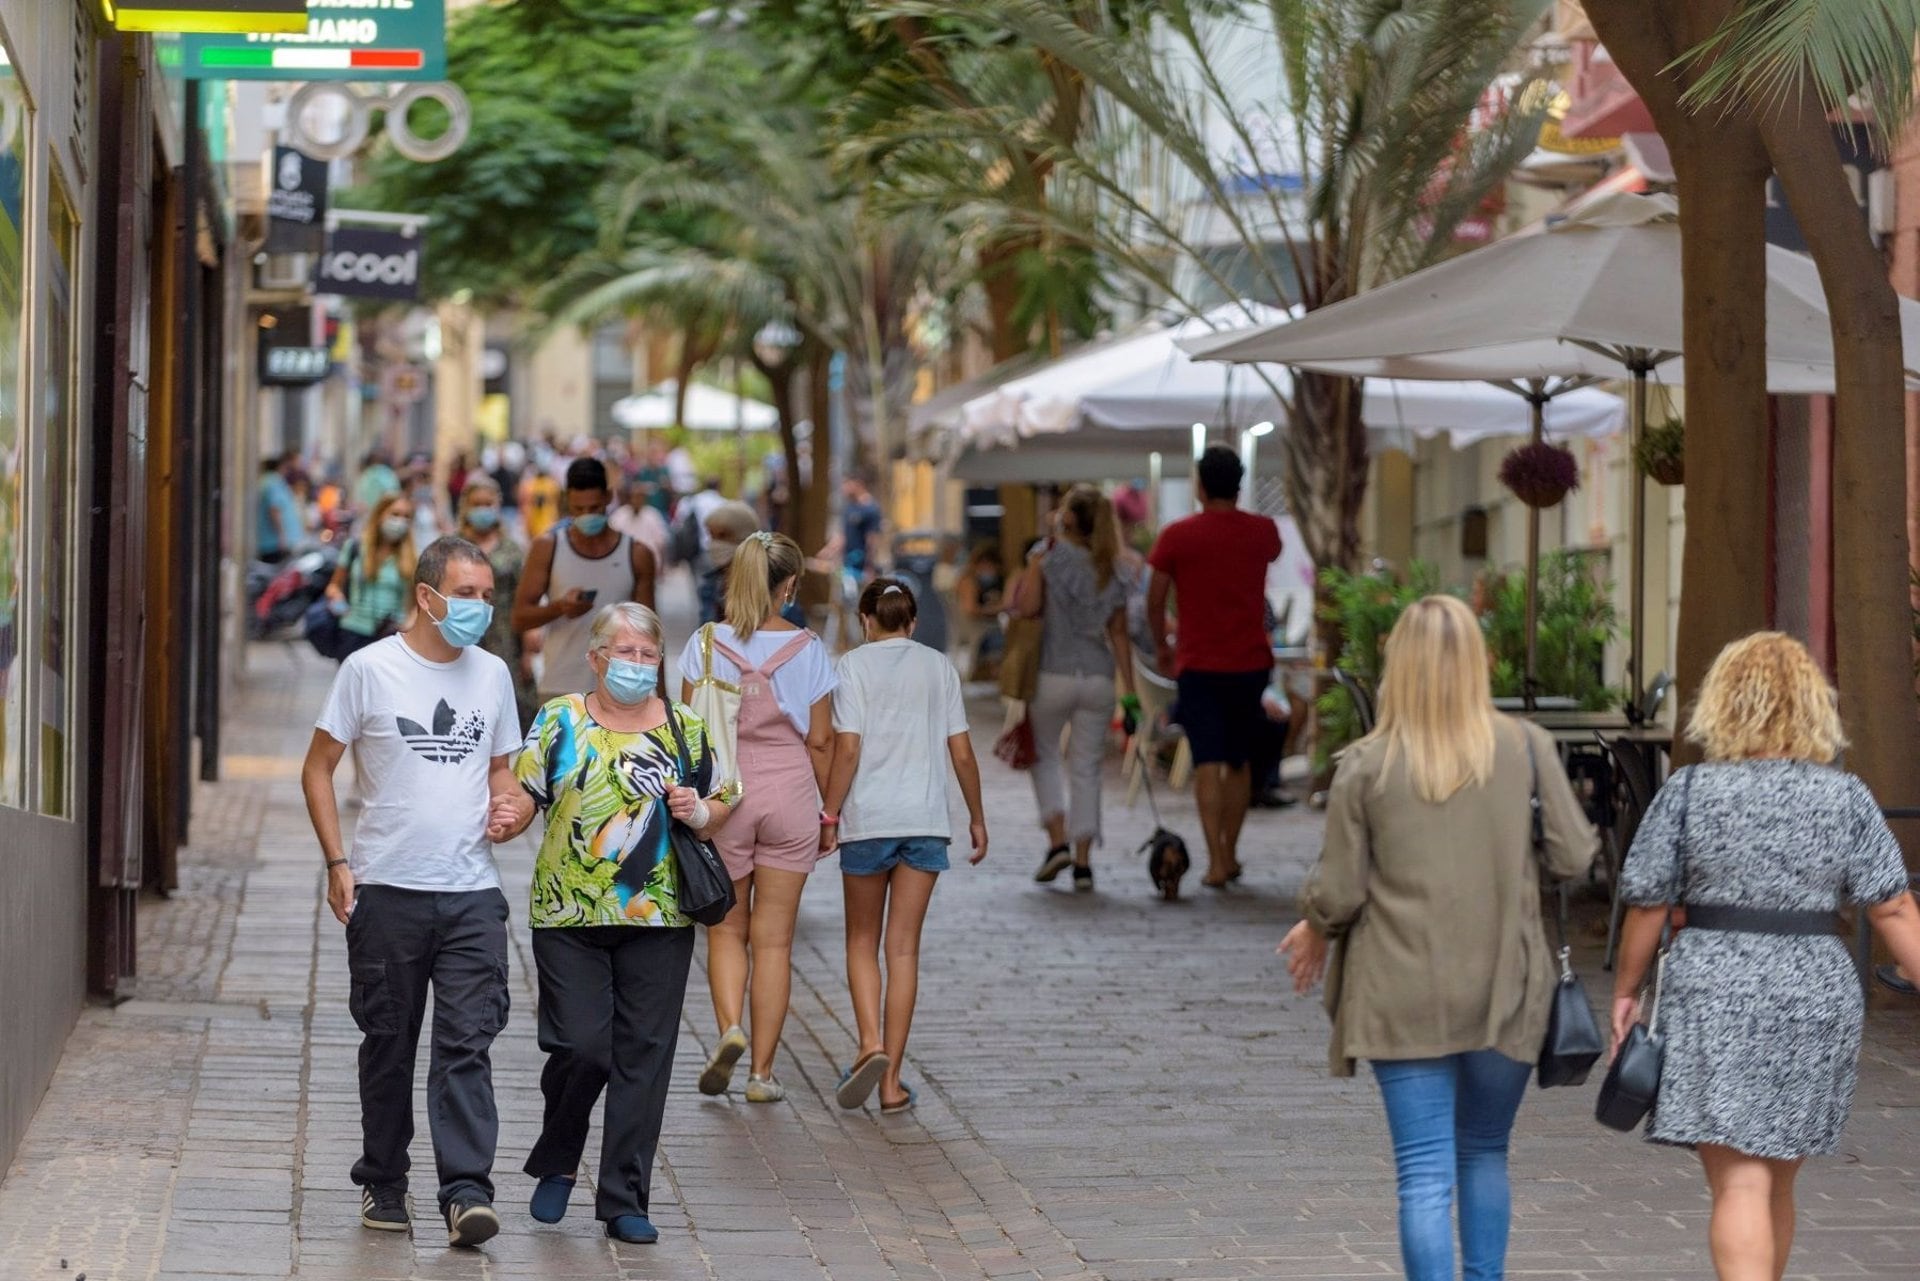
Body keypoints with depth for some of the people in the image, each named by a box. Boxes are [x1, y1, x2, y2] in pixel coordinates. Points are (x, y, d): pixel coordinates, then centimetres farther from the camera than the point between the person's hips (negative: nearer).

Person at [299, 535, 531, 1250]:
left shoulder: (492, 675, 10)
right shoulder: (371, 669, -2)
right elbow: (317, 769, 2)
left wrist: (507, 808, 0)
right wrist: (337, 862, -6)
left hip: (471, 893, 2)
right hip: (387, 891, -2)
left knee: (467, 1045, -8)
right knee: (388, 1044, 8)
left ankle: (466, 1190, -13)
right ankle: (383, 1185, 20)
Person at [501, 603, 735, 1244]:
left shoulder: (685, 729, 10)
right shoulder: (560, 721, 4)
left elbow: (719, 808, 16)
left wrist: (699, 812, -5)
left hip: (657, 921, 2)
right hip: (570, 918, -2)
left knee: (643, 1057, 0)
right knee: (581, 1046, -10)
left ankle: (624, 1199, 8)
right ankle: (556, 1164, 17)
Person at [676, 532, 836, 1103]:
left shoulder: (706, 644, -3)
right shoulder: (807, 649, -3)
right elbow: (820, 741, 1)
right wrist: (831, 808, 11)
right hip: (790, 795, 0)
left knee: (726, 929, 15)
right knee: (773, 938, 6)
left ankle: (729, 1029, -10)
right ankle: (762, 1071, 6)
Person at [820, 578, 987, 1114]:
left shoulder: (855, 664, -2)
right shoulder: (939, 667, 7)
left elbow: (847, 749, -9)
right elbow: (961, 752, 6)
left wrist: (829, 815, -2)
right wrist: (977, 817, 16)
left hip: (867, 818, -2)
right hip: (925, 819, 2)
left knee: (862, 942, 13)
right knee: (904, 948, 4)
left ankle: (871, 1043, -10)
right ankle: (891, 1080, 3)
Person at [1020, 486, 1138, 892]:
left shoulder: (1052, 557, -7)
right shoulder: (1111, 571, 6)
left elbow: (1028, 606, -12)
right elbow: (1118, 634, 6)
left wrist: (1031, 567, 4)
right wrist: (1129, 690, 8)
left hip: (1054, 674, -3)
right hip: (1099, 676, 3)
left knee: (1045, 755, 16)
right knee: (1087, 768, 8)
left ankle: (1058, 840, 0)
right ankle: (1083, 861, 4)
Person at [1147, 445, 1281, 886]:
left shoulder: (1178, 535, -7)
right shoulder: (1263, 531, 1)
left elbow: (1155, 602, -2)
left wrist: (1162, 646, 14)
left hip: (1199, 666, -3)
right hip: (1251, 663, 3)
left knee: (1207, 763, -4)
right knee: (1238, 761, 15)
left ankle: (1216, 862, -14)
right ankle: (1230, 854, 22)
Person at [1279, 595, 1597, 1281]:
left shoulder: (1366, 766, -8)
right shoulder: (1526, 748, -4)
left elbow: (1337, 892, -6)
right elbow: (1573, 857, -3)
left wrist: (1314, 930, 16)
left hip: (1404, 998, -2)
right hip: (1505, 993, 2)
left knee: (1426, 1174, 0)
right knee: (1486, 1153, 21)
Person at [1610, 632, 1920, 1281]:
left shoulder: (1688, 792, -3)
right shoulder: (1847, 798, 1)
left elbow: (1647, 905, -1)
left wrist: (1626, 990, 11)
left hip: (1715, 997, -3)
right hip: (1817, 1001, 3)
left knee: (1739, 1185, -8)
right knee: (1776, 1180, 18)